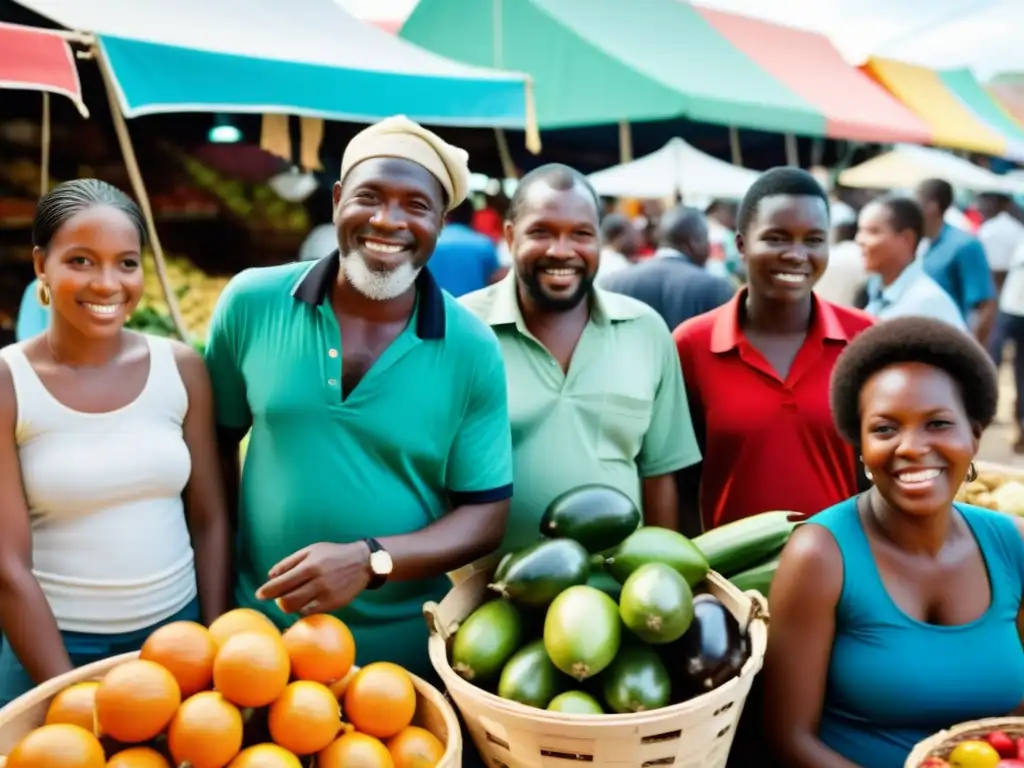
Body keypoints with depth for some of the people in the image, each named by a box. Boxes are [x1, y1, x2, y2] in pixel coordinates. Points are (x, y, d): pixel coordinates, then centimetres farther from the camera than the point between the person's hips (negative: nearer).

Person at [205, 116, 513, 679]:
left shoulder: (472, 350, -12)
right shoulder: (251, 302, -8)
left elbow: (485, 516, -9)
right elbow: (215, 443, 3)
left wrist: (370, 560, -24)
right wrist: (215, 595, 1)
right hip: (260, 630, 1)